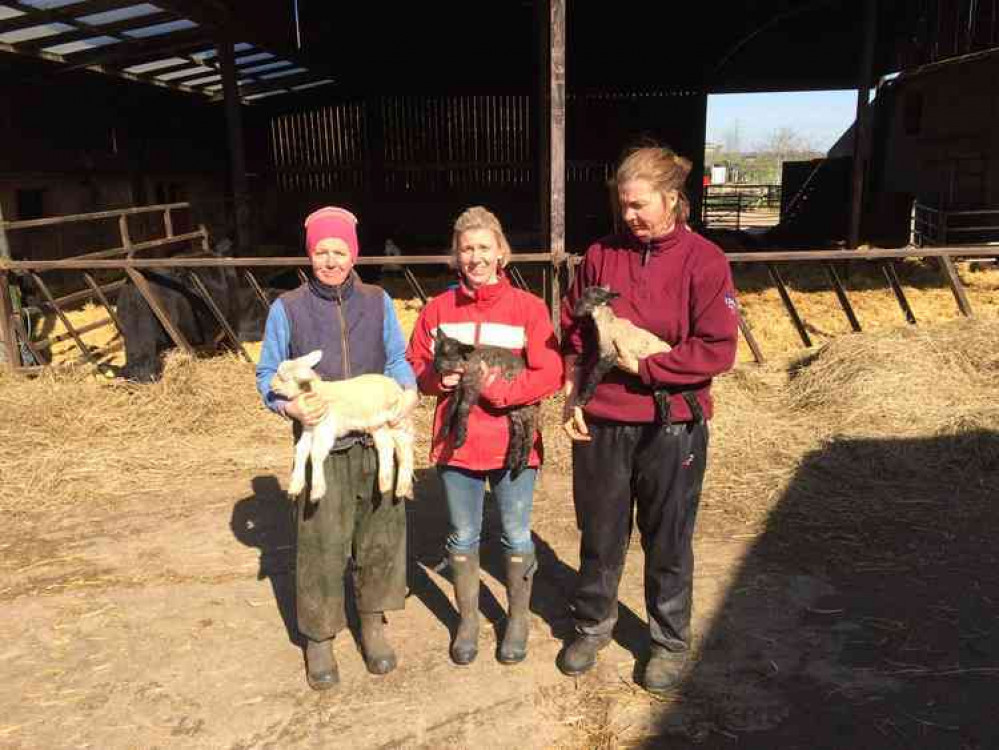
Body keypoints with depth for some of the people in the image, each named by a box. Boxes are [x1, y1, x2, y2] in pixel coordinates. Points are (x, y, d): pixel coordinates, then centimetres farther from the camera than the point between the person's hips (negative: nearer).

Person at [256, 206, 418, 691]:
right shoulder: (288, 308, -2)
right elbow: (267, 375, 1)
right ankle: (318, 640, 22)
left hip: (378, 437, 2)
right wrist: (290, 406, -18)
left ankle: (373, 624, 32)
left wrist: (409, 390, -12)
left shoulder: (377, 303, 4)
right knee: (321, 543, 2)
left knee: (381, 533, 11)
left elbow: (397, 358, 8)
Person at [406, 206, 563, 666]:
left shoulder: (528, 307, -6)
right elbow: (415, 366, 7)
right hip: (456, 442, 2)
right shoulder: (439, 309, 1)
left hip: (513, 442, -2)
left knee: (516, 537, 13)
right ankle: (467, 620, 36)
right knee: (462, 538, 16)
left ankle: (518, 619, 35)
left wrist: (498, 388, -21)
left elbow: (550, 375, -11)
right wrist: (438, 378, -14)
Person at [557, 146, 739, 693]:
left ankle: (671, 643, 35)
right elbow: (573, 335, 9)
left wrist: (644, 366, -13)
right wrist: (572, 397, -1)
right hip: (600, 423, 3)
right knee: (599, 536, 17)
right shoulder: (601, 255, 2)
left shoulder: (703, 261, -8)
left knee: (668, 544, 14)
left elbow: (717, 351, -12)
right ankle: (592, 627, 39)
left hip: (671, 426, -2)